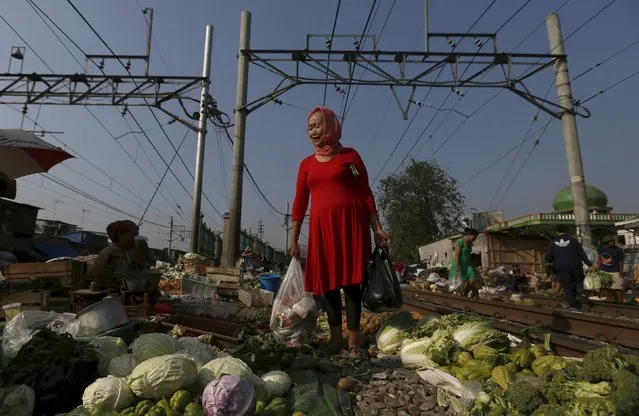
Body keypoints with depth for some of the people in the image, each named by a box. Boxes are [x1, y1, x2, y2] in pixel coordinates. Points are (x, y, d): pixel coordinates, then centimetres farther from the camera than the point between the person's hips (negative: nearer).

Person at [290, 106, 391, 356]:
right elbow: (300, 202, 11)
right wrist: (294, 240, 8)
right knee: (327, 281, 4)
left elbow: (366, 194, 4)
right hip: (321, 227, 3)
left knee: (350, 280, -2)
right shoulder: (307, 164, 14)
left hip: (350, 223, -3)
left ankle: (353, 338, 5)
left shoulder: (349, 155, 6)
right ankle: (336, 336, 14)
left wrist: (378, 229, -3)